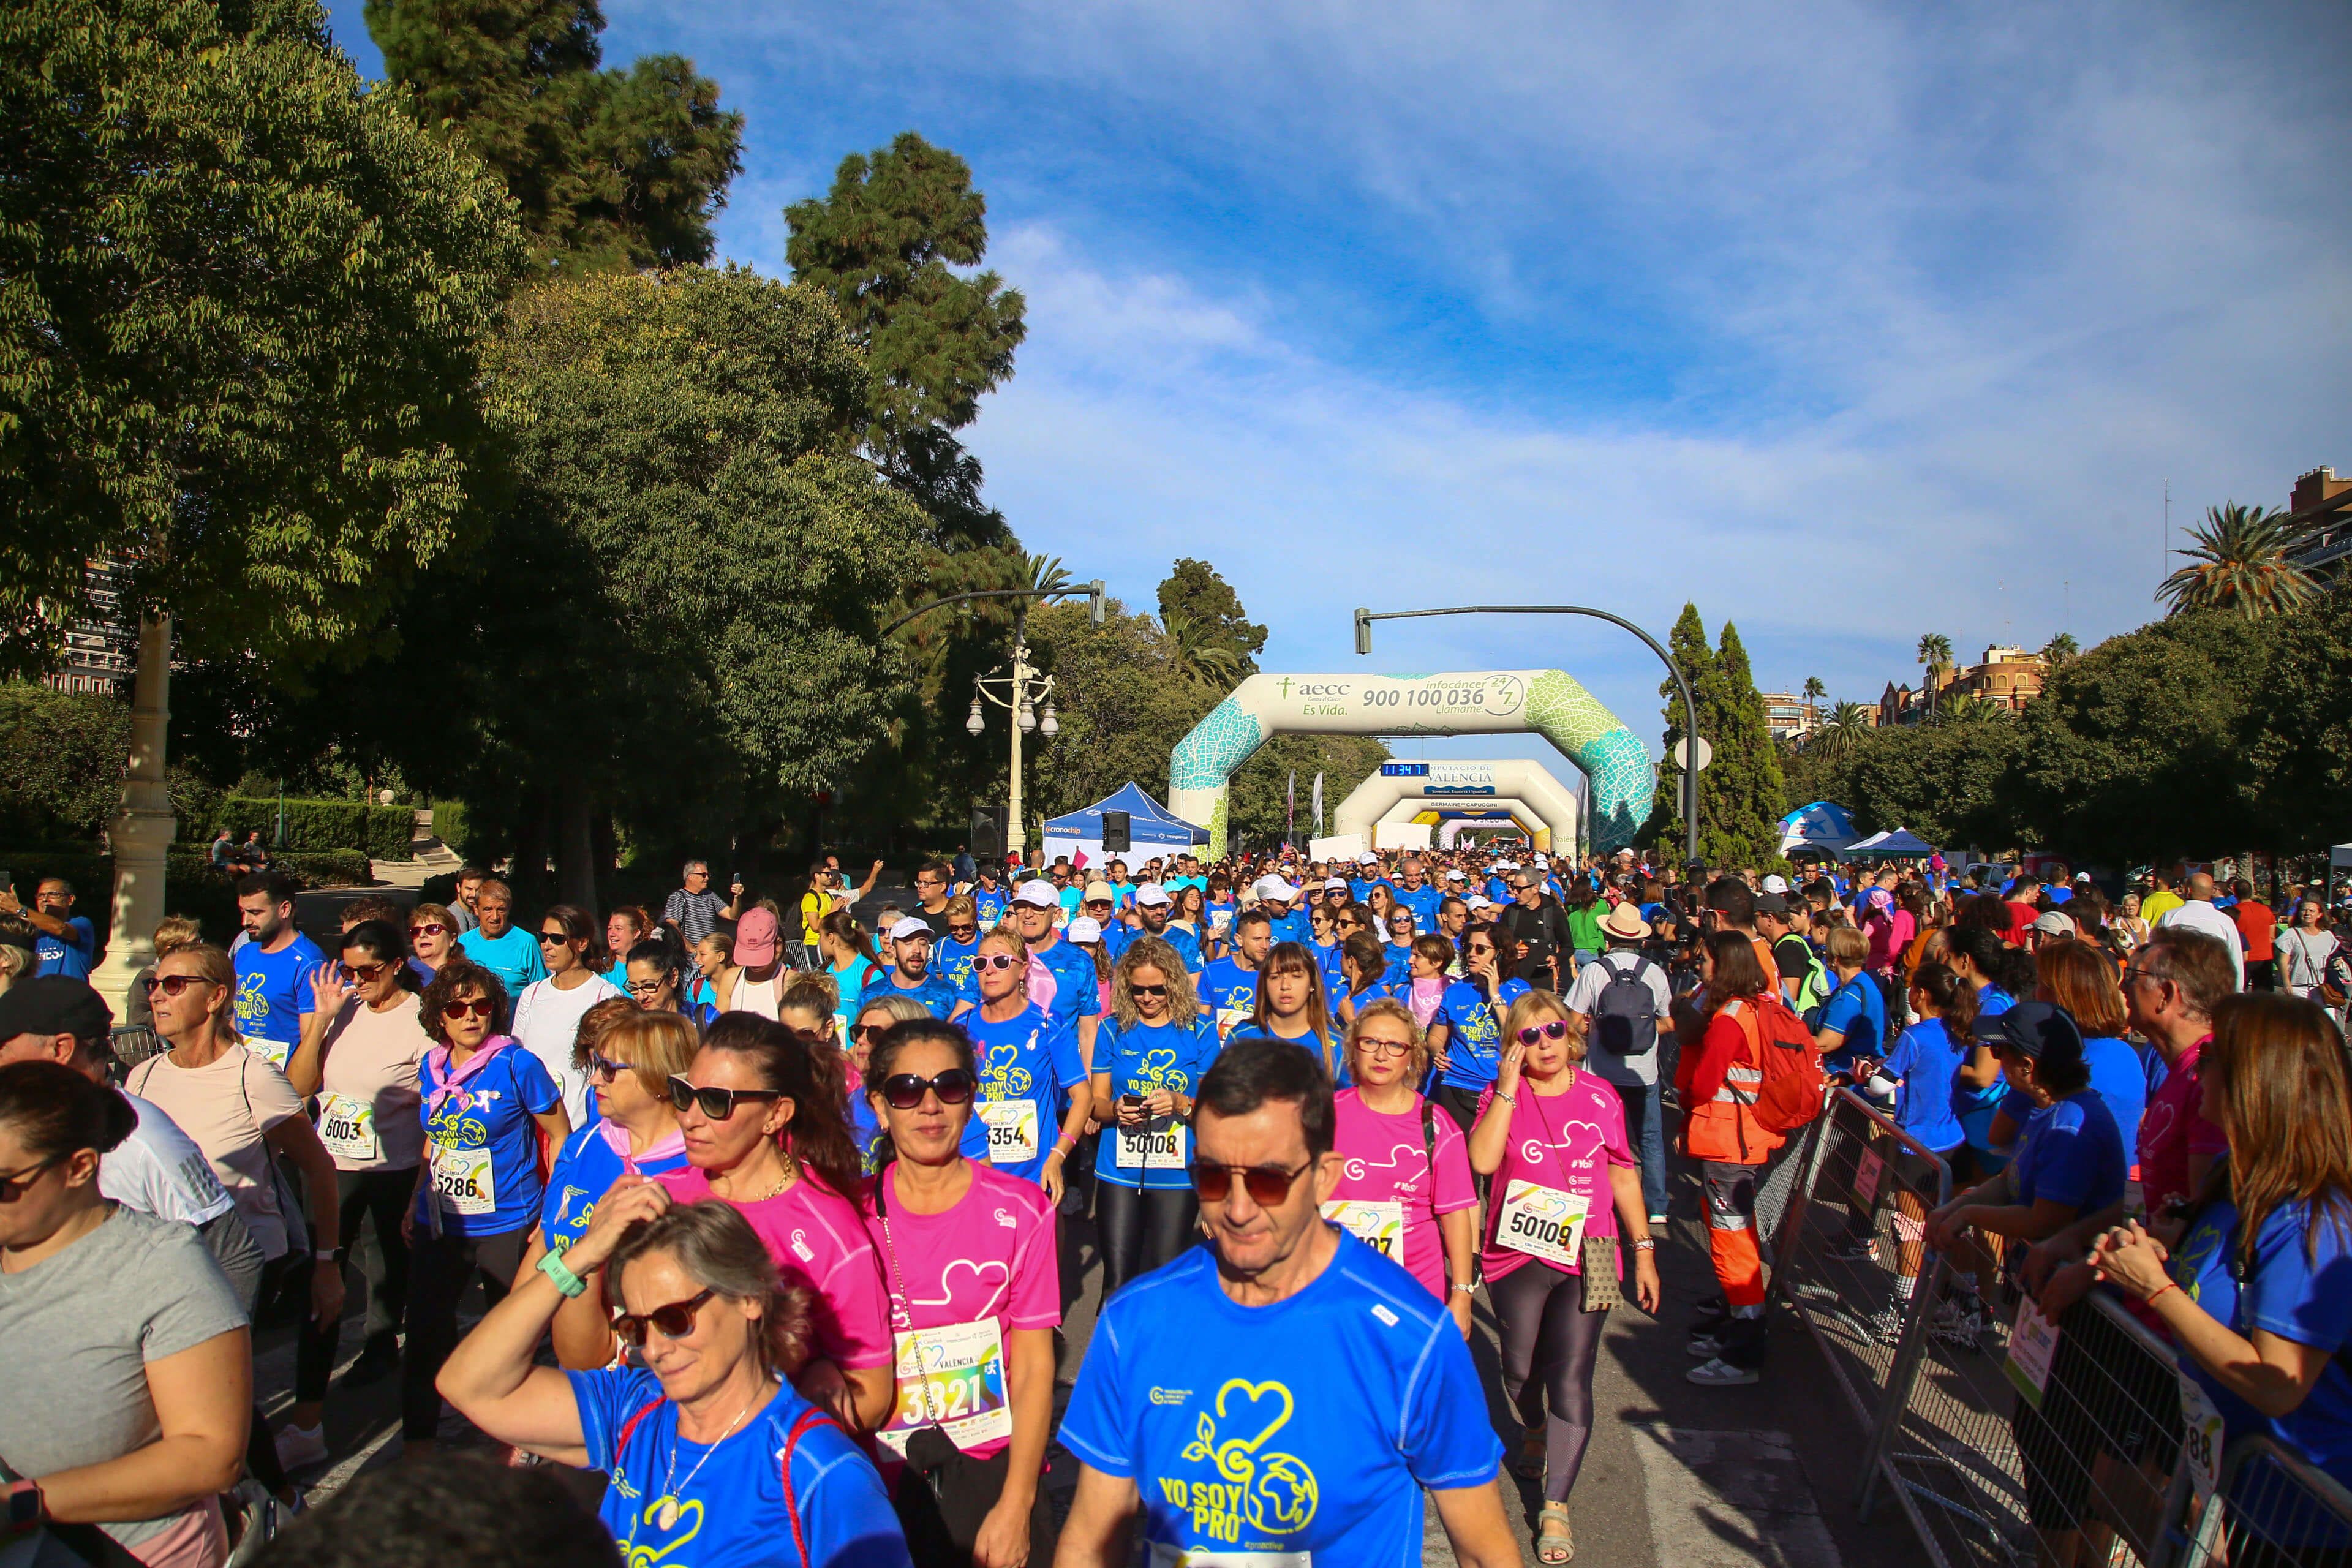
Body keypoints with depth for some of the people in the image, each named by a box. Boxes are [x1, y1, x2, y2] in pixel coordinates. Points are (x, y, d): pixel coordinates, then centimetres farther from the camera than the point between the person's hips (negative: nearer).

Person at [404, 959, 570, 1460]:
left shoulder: (517, 1064, -13)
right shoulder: (431, 1066, 3)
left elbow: (561, 1136, -7)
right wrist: (415, 1201, 16)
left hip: (507, 1225, -4)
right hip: (439, 1225, 5)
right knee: (424, 1335, 7)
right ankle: (416, 1444, 24)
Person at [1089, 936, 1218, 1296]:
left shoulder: (1199, 1032, 1)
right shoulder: (1113, 1030, 4)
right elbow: (1096, 1102, 6)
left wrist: (1181, 1104, -18)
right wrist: (1116, 1110, -16)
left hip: (1177, 1174, 0)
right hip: (1119, 1171, 1)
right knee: (1117, 1283, -1)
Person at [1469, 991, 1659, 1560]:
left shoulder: (1600, 1096, 0)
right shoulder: (1501, 1097, -3)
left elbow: (1623, 1175, 8)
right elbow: (1482, 1160, -20)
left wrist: (1644, 1250, 8)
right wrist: (1508, 1088, -20)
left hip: (1586, 1257, 0)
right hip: (1518, 1255, 1)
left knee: (1572, 1380, -4)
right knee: (1521, 1368, 17)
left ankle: (1555, 1508, 8)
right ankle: (1535, 1430, 51)